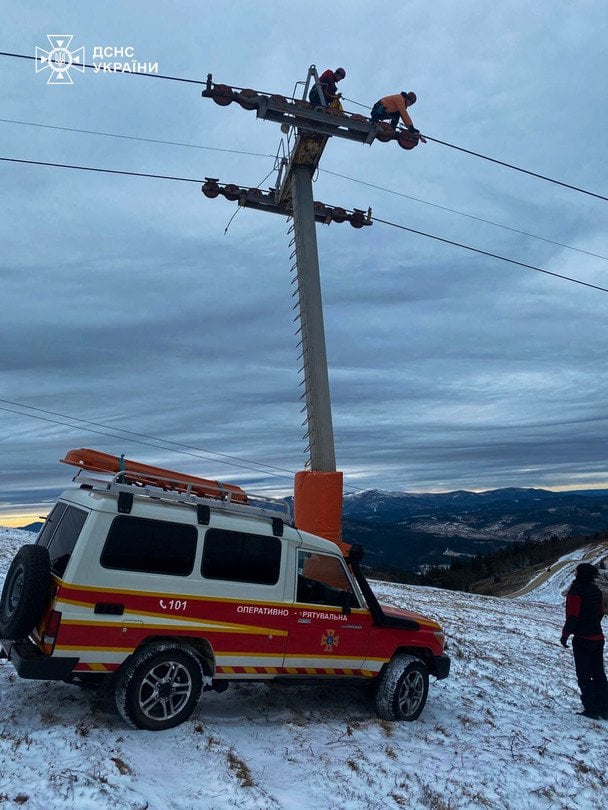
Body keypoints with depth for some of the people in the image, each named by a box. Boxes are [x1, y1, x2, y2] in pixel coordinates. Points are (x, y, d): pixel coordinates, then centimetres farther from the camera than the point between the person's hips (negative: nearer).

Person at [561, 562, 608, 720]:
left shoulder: (575, 592, -19)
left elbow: (572, 616, -20)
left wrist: (565, 634, -10)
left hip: (582, 640, -7)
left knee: (584, 676, 3)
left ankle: (591, 709, 5)